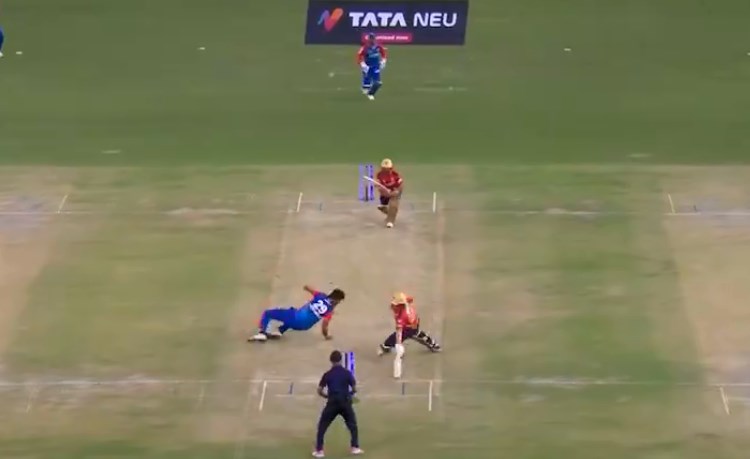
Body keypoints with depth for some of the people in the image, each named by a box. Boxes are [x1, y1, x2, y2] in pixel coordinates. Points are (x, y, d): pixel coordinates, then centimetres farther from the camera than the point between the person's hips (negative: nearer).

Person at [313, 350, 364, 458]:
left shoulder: (327, 374, -2)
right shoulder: (347, 373, -3)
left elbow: (319, 391, -1)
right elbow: (354, 389, 1)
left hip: (332, 403, 0)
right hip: (345, 402, 0)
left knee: (322, 426, 10)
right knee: (352, 425, 20)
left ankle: (319, 451, 4)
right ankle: (355, 448, 13)